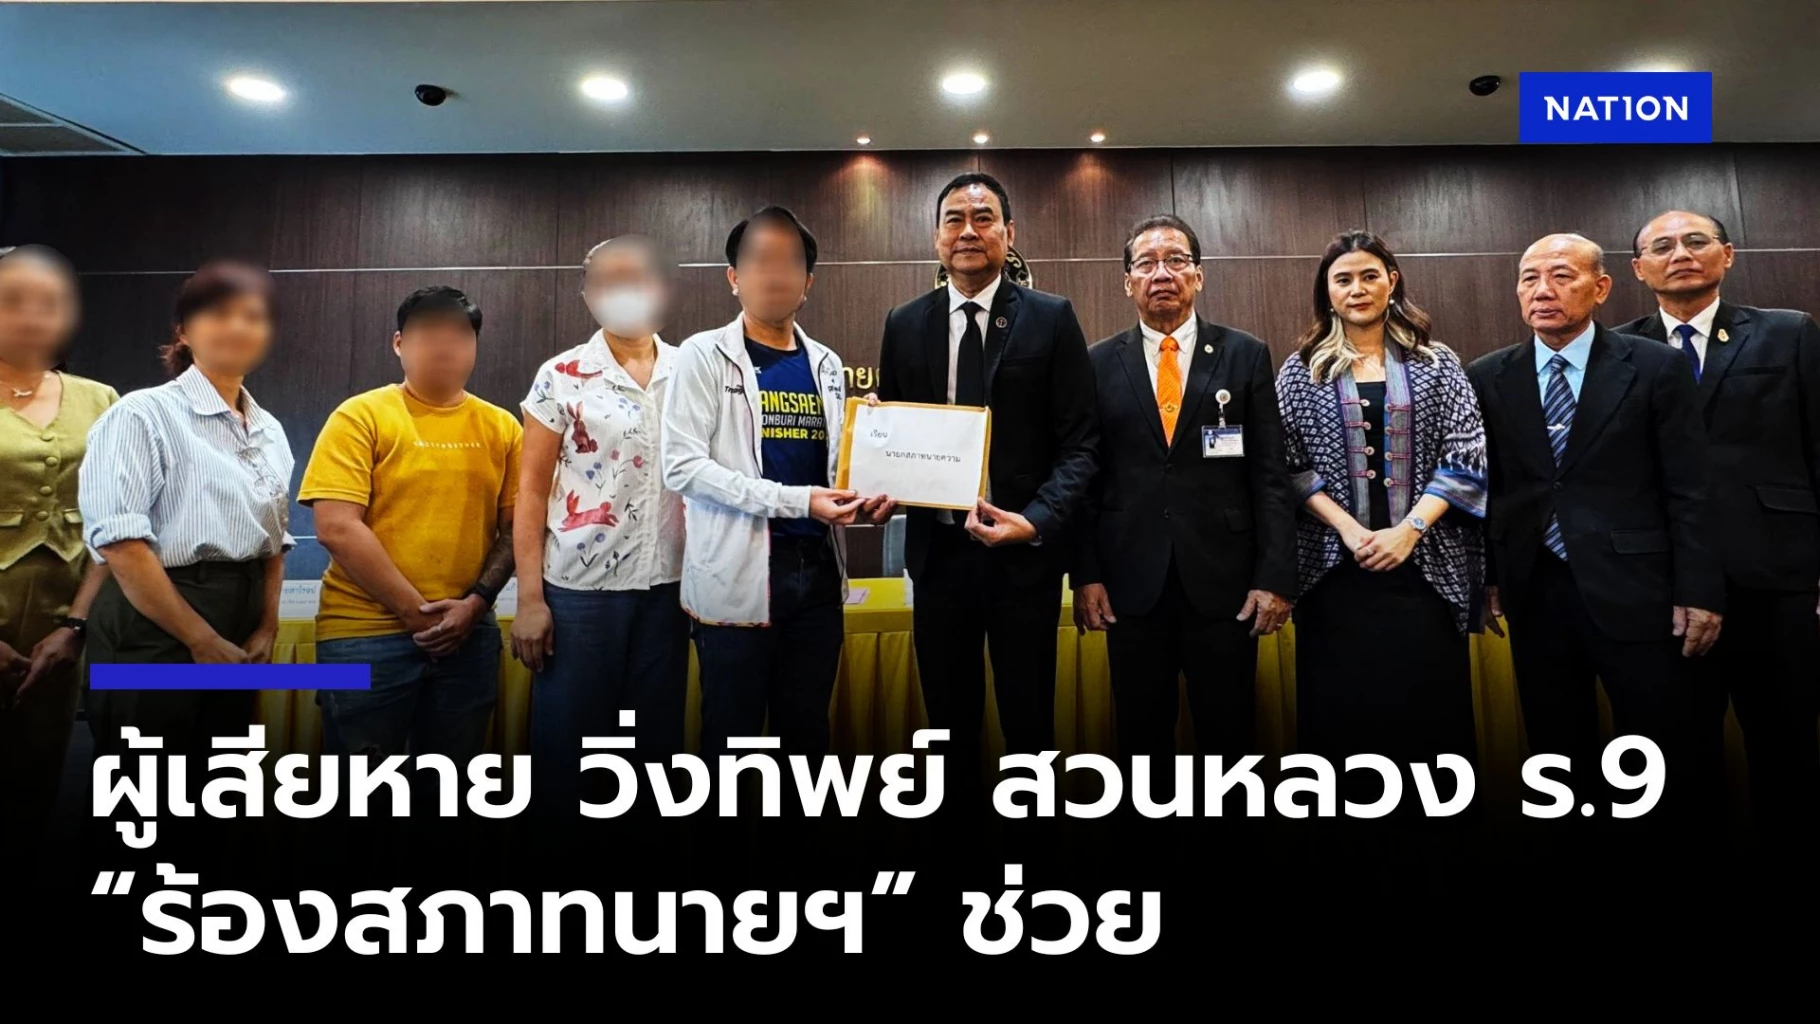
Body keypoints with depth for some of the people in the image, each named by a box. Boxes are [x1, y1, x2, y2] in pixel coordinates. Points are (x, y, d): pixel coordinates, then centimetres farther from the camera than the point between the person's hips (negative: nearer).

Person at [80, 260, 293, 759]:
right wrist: (202, 639, -15)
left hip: (237, 642, 6)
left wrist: (266, 630, 2)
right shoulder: (145, 414, -8)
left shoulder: (270, 431, 11)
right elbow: (121, 543, -17)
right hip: (153, 631, -6)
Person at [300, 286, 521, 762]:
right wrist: (415, 611, -12)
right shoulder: (361, 416, -3)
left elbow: (514, 528, 6)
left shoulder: (501, 427, 7)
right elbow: (337, 528, -11)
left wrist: (476, 602, -8)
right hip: (365, 633, -3)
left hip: (468, 636, 3)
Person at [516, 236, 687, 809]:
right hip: (581, 585, -2)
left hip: (668, 583, 2)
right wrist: (529, 598, -6)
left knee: (658, 737, 12)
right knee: (570, 740, 8)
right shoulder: (562, 376, -1)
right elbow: (531, 490, -1)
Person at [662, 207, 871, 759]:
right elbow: (682, 466, -13)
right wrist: (793, 500, -20)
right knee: (733, 734, 6)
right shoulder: (704, 356, -3)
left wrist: (860, 495, -4)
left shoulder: (826, 365, 12)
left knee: (807, 731, 14)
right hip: (737, 576, -4)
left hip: (817, 569, 5)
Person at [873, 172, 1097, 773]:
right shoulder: (904, 325, 8)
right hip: (938, 547, 3)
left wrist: (1037, 521, -19)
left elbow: (1078, 442, -4)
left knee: (1028, 722, 11)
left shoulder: (1051, 318, -1)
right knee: (948, 721, 15)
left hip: (1025, 549, -2)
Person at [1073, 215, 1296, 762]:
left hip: (1224, 579, 0)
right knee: (1141, 735, 11)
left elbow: (1270, 474, 1)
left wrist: (1276, 575, -5)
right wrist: (1085, 573, -2)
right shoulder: (1099, 363, 6)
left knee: (1229, 734, 9)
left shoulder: (1245, 355, 4)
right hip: (1132, 582, 1)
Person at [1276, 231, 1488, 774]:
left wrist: (1409, 529, -11)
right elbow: (1288, 463, 0)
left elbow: (1466, 455, 1)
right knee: (1341, 706, 3)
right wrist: (1348, 529, -11)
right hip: (1335, 565, 0)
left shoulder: (1436, 363, 8)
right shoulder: (1301, 369, 6)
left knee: (1429, 705, 3)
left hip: (1425, 564, 1)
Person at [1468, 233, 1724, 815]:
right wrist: (1484, 576, 3)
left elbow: (1690, 490, -2)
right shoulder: (1488, 378, 4)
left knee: (1656, 757, 8)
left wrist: (1699, 591, -6)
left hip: (1632, 588, -2)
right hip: (1534, 591, 2)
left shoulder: (1656, 368, 0)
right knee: (1557, 751, 13)